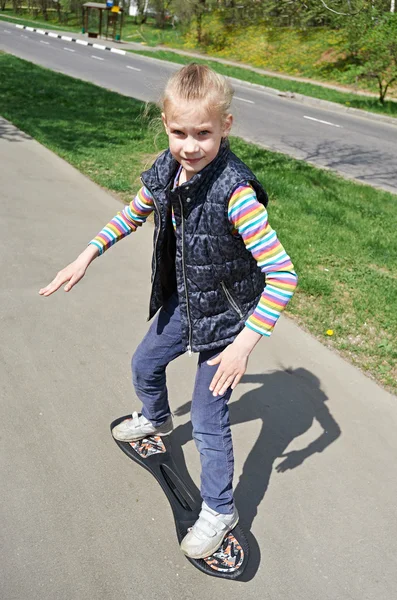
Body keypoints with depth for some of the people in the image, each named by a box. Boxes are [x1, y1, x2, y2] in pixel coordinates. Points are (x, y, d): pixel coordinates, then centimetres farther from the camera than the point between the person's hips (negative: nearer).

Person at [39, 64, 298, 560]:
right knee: (144, 365, 27)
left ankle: (218, 511, 27)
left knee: (208, 422, 1)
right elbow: (133, 214, 11)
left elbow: (282, 276, -31)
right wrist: (86, 257, 6)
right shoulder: (165, 172, -10)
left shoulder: (236, 193, -32)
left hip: (225, 315, -7)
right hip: (182, 303, 7)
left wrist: (245, 343, -31)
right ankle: (156, 420, 61)